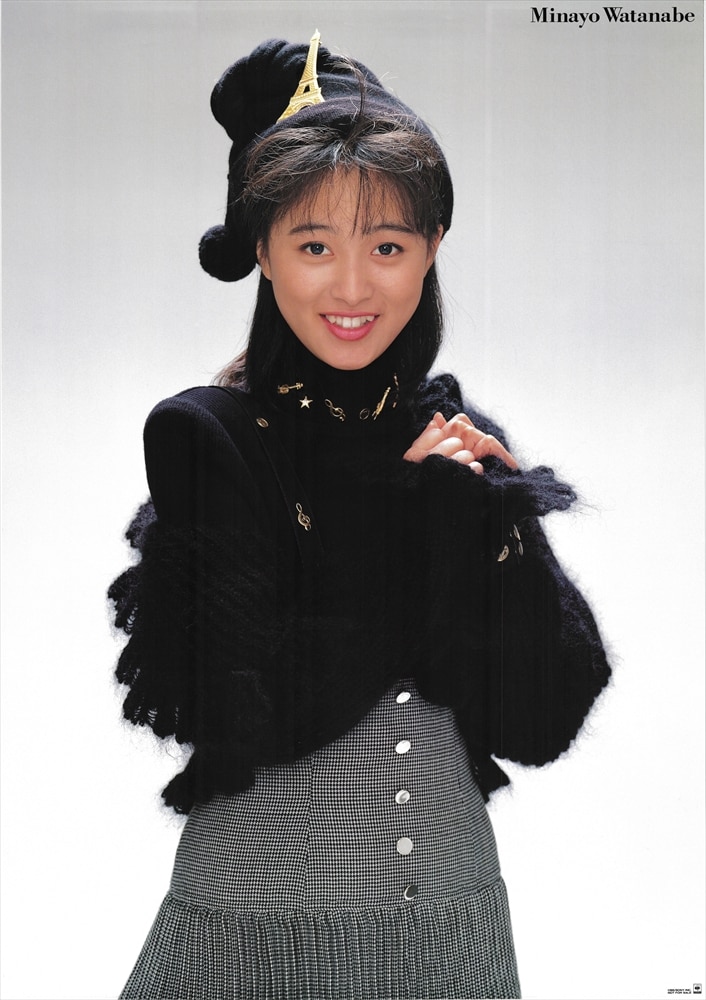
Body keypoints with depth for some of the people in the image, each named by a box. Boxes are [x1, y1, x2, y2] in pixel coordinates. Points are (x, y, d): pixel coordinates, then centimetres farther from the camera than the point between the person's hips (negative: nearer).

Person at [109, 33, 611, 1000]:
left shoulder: (457, 443, 0)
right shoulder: (201, 435, -11)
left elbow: (544, 720, -6)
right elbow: (255, 712, -21)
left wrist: (483, 504, -16)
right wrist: (419, 513, -15)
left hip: (457, 911, 4)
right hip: (259, 920, -4)